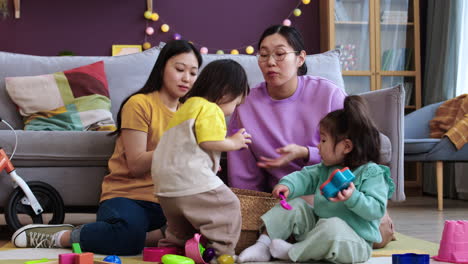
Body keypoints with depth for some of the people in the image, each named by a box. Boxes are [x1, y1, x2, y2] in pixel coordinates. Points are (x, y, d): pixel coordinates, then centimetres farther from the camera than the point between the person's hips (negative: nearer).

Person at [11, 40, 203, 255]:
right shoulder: (140, 104, -2)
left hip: (164, 202, 7)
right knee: (129, 232, -41)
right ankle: (58, 236, -14)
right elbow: (136, 165, -9)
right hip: (128, 195, -6)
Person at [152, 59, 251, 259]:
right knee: (228, 207, -3)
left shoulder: (187, 106, 25)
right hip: (191, 181, -10)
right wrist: (234, 143, -2)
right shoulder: (210, 109, -7)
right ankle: (220, 251, -8)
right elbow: (209, 142, -18)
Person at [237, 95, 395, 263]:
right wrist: (288, 185, -10)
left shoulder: (372, 173, -15)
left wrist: (352, 198, -39)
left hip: (354, 243, -8)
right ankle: (264, 245, -2)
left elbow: (377, 209, -23)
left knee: (333, 226, -38)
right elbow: (306, 177, 11)